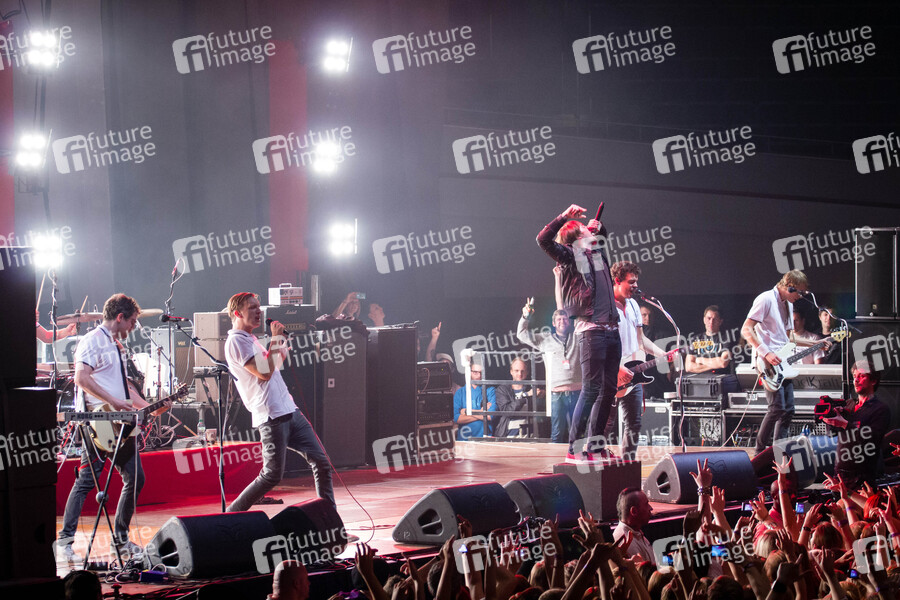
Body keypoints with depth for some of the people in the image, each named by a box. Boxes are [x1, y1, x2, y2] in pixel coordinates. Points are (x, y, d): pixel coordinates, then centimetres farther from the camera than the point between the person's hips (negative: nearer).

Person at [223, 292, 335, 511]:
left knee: (321, 463, 4)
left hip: (289, 411, 9)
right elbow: (265, 372, -19)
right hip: (272, 417, -9)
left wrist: (281, 347, 18)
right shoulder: (236, 341, -10)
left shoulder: (250, 339, 20)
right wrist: (275, 339, -11)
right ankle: (231, 515, 4)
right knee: (272, 475, -8)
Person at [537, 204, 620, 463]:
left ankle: (595, 444, 14)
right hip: (591, 330, -8)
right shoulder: (570, 255, -1)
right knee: (591, 389, -12)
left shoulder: (596, 252, 19)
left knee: (608, 390, 8)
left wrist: (598, 226, 24)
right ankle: (574, 448, -10)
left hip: (611, 329, 8)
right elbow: (543, 239, -17)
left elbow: (603, 235, 42)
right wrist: (565, 216, -12)